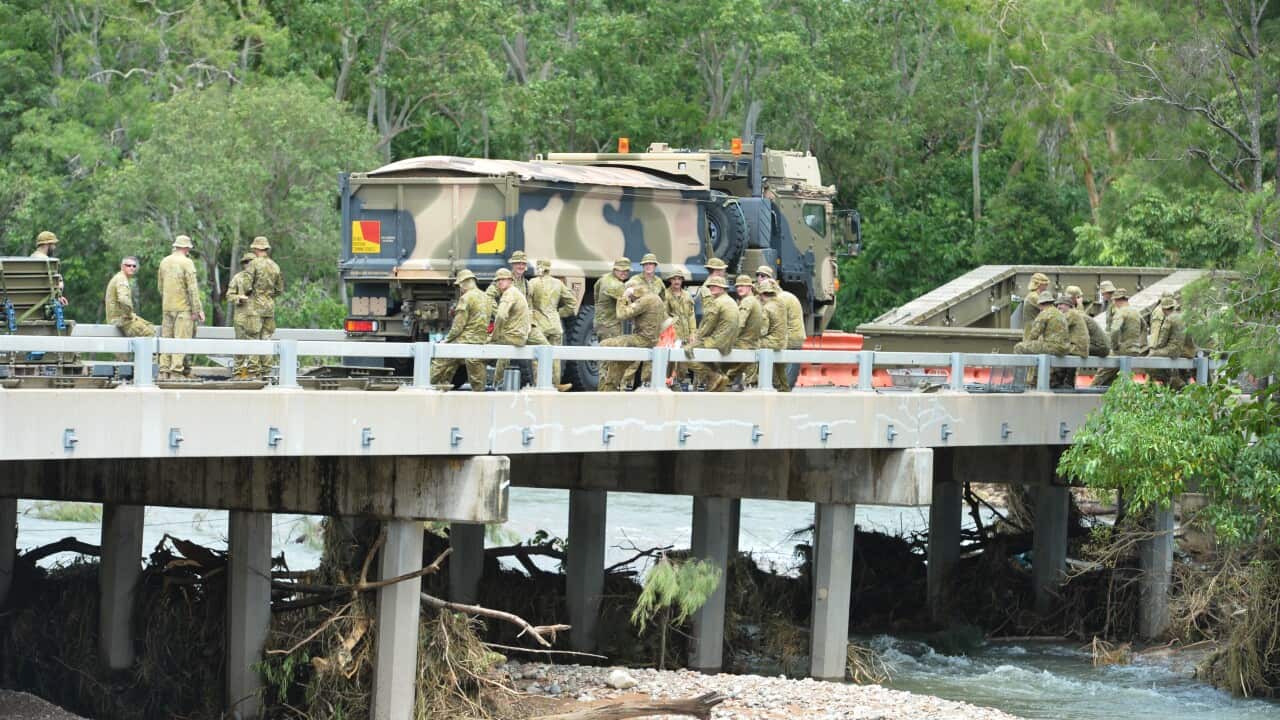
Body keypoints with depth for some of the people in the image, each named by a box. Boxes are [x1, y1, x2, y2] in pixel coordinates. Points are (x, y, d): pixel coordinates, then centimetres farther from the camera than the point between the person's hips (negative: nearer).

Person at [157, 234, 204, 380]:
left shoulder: (164, 262, 10)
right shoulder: (187, 263, -9)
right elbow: (193, 288, -13)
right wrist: (198, 310, -12)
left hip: (167, 307, 6)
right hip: (183, 307, -6)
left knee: (166, 339, 9)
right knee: (181, 339, -5)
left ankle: (164, 370, 7)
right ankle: (176, 371, -10)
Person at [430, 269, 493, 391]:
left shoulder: (466, 298, -9)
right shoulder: (487, 298, 14)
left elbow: (458, 325, -11)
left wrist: (447, 339, -1)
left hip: (464, 340, -7)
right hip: (481, 341, 7)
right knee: (477, 380, 8)